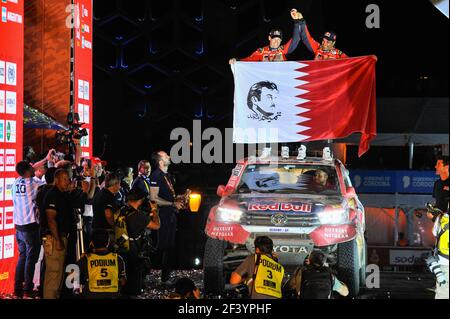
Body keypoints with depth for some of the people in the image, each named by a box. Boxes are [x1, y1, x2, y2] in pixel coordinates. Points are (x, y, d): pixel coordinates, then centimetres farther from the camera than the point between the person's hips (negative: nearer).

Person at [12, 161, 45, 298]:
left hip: (19, 226, 6)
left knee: (22, 256, 15)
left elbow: (29, 174, 22)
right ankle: (28, 291, 1)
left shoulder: (16, 182, 5)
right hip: (31, 226, -6)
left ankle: (18, 290, 14)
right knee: (31, 258, 1)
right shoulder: (34, 183, -12)